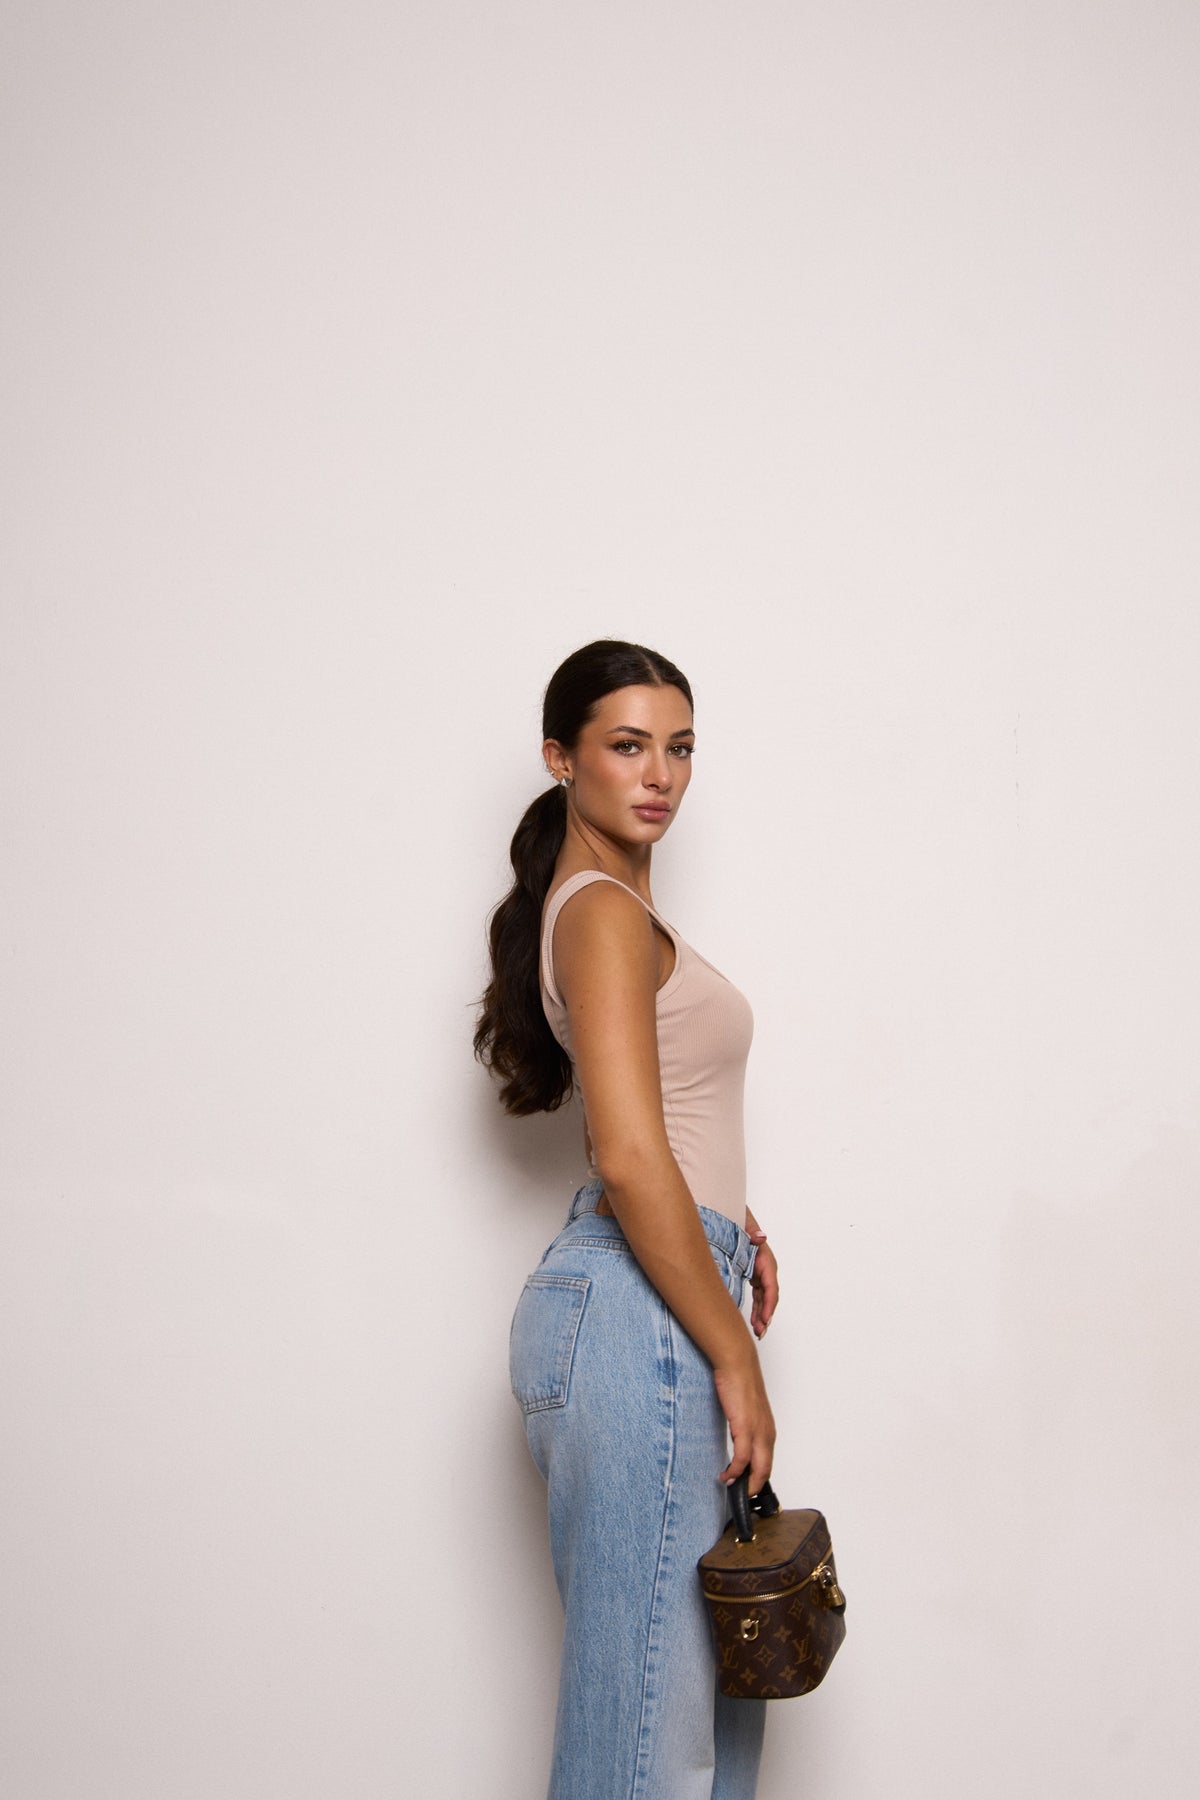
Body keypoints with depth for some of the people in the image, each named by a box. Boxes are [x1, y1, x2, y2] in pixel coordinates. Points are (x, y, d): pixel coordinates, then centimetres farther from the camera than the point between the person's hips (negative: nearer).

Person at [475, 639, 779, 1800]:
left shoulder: (605, 906, 18)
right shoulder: (605, 913, -13)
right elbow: (631, 1160, -21)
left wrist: (730, 1223, 14)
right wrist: (735, 1357, -16)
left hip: (619, 1299, 10)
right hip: (638, 1313, -10)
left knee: (712, 1665, 18)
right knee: (651, 1677, -2)